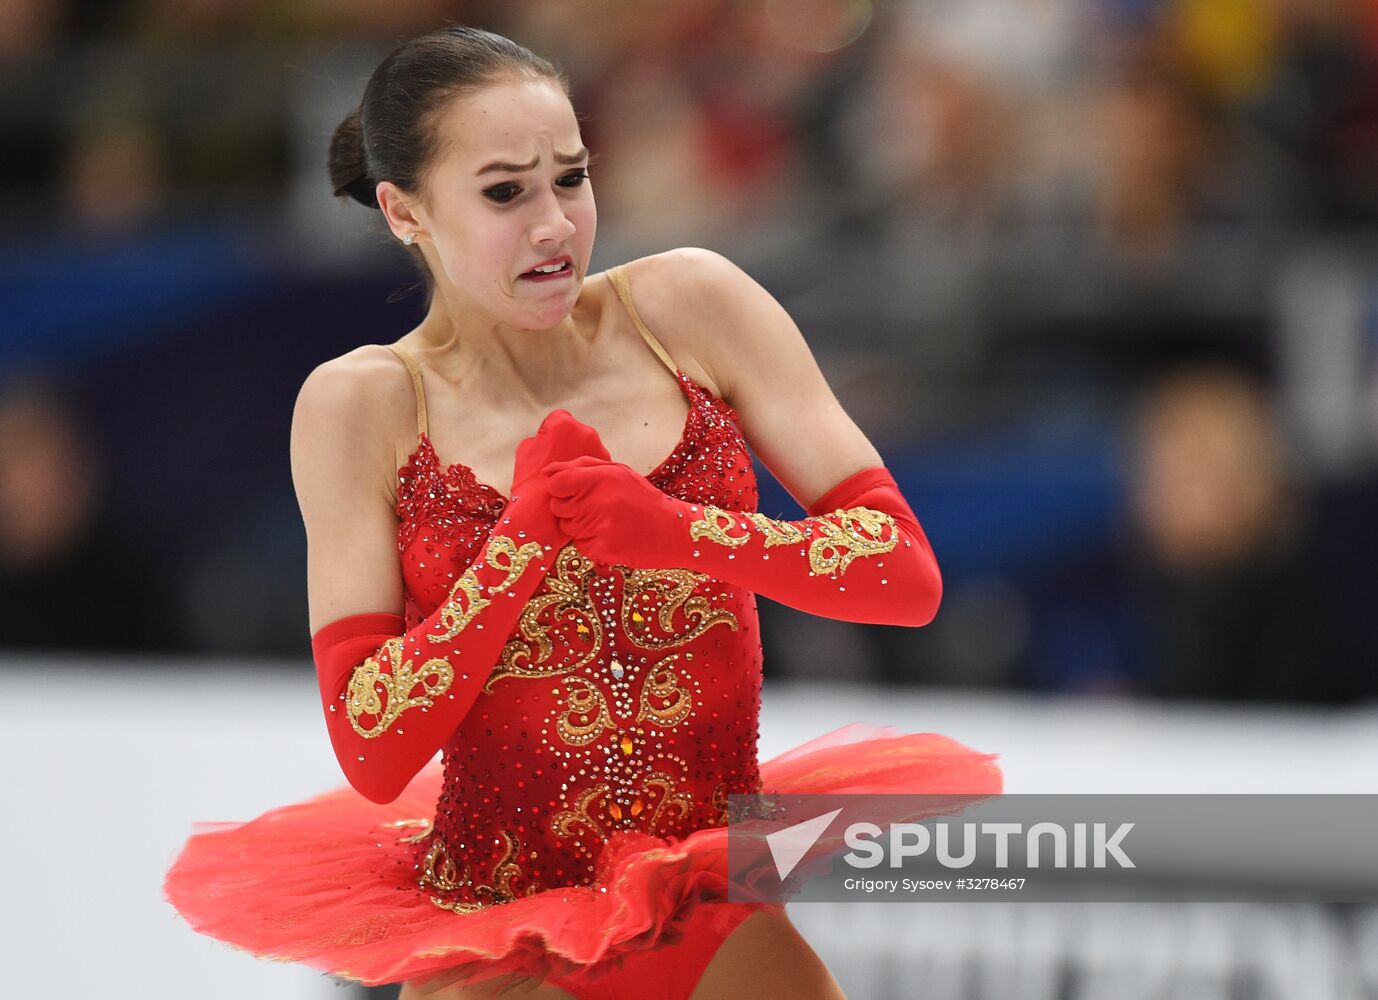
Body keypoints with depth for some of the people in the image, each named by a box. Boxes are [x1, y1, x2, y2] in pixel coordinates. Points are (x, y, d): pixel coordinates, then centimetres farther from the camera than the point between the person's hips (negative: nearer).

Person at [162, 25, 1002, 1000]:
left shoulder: (685, 307, -2)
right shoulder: (360, 404, -5)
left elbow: (910, 576, -7)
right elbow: (374, 754, -10)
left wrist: (679, 531, -21)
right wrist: (522, 541, -19)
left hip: (716, 919, 2)